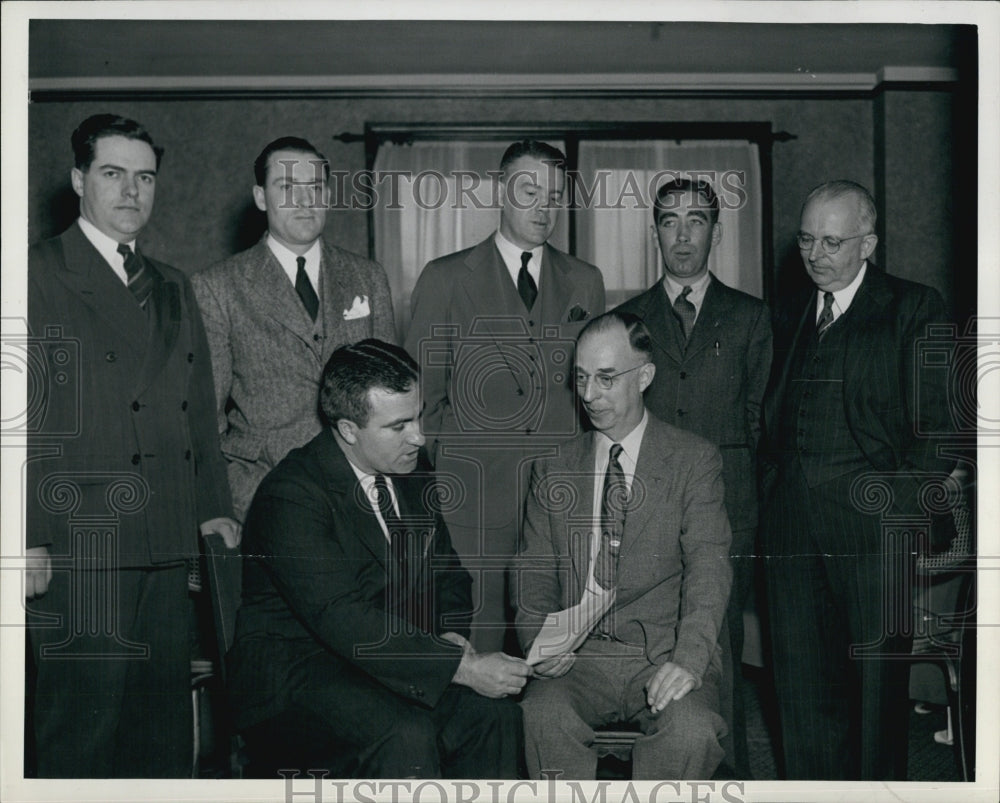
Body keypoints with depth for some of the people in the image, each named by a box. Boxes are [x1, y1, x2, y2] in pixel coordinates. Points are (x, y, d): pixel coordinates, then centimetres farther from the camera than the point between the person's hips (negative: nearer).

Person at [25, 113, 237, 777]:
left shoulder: (174, 289, 20)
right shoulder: (36, 274, 0)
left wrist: (214, 508, 11)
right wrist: (26, 538, -13)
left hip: (169, 549, 6)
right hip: (75, 552, -6)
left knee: (165, 733, 9)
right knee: (82, 728, -3)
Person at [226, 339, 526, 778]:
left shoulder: (411, 474, 5)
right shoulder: (290, 495, -20)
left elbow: (448, 573, 19)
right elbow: (342, 619, -29)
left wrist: (450, 634, -5)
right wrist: (462, 667, -32)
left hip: (397, 656, 7)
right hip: (297, 665, -7)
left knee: (494, 713, -17)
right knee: (407, 735, -31)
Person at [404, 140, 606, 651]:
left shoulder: (585, 283, 13)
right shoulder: (445, 279, 4)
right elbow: (421, 393, 6)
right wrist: (443, 475, 1)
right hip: (474, 495, -2)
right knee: (477, 641, -1)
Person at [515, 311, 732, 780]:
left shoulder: (694, 460, 5)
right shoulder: (554, 469, 15)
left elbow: (708, 567, -7)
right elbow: (535, 572, 13)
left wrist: (689, 658, -23)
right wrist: (538, 640, -9)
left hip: (662, 655, -2)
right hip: (577, 654, 2)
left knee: (691, 732, -32)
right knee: (542, 718, -30)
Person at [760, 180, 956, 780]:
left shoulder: (915, 309, 2)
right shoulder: (792, 320, 18)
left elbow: (935, 425, -2)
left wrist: (902, 503, -10)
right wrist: (776, 494, 8)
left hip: (874, 529, -5)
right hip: (794, 529, 5)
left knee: (878, 683, 1)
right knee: (803, 683, 8)